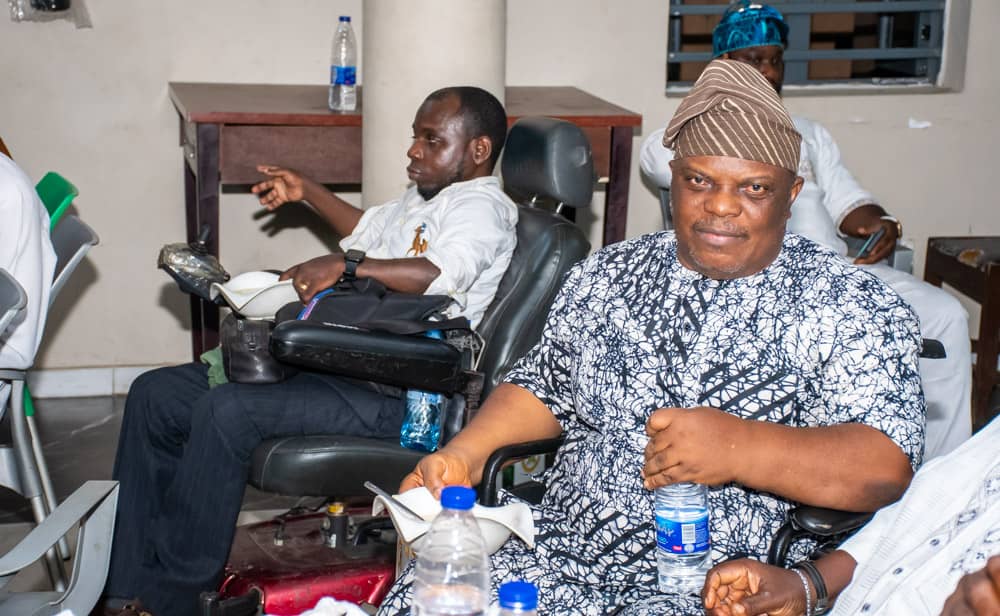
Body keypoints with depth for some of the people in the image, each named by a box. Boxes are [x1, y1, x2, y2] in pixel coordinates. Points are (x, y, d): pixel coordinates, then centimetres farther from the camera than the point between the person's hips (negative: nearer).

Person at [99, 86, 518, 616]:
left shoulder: (480, 205, -7)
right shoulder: (425, 199, 24)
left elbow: (444, 275, -29)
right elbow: (371, 230, 47)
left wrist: (346, 265, -27)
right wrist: (306, 192, 44)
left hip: (396, 394, -11)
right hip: (341, 360, 11)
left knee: (226, 411, -30)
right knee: (155, 395, 1)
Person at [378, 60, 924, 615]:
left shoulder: (853, 307, -2)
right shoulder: (607, 276, 13)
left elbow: (887, 466, -14)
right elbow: (543, 388, 24)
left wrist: (738, 448, -29)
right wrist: (466, 451, 4)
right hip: (558, 558, 5)